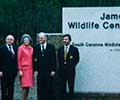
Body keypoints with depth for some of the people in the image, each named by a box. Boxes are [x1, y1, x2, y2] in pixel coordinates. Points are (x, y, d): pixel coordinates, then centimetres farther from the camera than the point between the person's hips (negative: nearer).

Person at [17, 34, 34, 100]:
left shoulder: (31, 48, 12)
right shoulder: (21, 48, -5)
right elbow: (19, 60, -6)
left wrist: (33, 69, 12)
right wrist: (20, 70, -11)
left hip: (30, 69, 6)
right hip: (24, 68, -6)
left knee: (28, 85, 5)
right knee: (25, 86, -10)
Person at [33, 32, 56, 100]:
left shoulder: (51, 47, 3)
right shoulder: (36, 47, 8)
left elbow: (54, 59, 0)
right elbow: (34, 60, 7)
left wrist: (53, 70, -6)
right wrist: (35, 70, -1)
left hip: (49, 71, -1)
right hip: (40, 71, 2)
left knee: (49, 88, 2)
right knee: (40, 88, 3)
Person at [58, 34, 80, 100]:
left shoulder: (74, 49, 1)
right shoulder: (60, 49, 10)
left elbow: (77, 59, 6)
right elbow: (59, 59, 16)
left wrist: (72, 66, 0)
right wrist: (61, 65, 5)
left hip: (70, 70, -2)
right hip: (62, 70, 3)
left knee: (71, 87, 0)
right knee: (63, 87, 6)